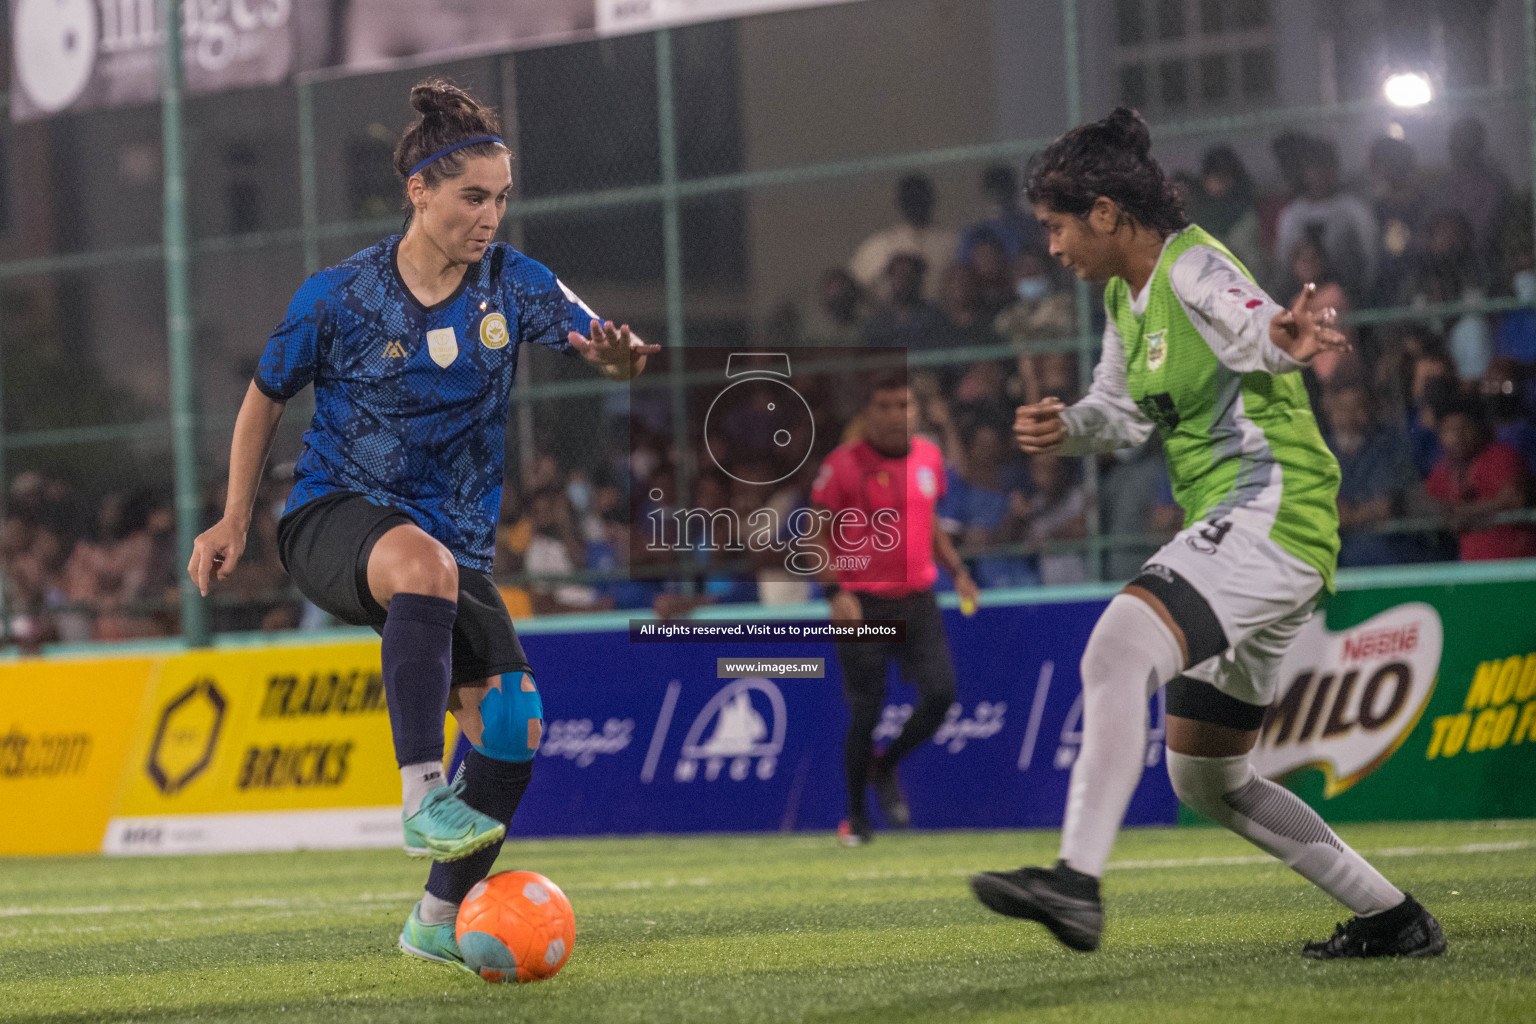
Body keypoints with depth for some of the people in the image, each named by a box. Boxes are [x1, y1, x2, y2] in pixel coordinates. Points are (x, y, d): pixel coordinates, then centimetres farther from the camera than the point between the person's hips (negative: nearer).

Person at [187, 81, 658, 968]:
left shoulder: (515, 284, -3)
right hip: (336, 518, -4)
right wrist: (235, 522, 6)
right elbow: (266, 398, 6)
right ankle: (423, 801, -43)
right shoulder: (339, 297, -8)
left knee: (515, 725, -8)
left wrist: (622, 356, -39)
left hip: (457, 537, 4)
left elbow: (605, 345, -14)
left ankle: (439, 920, 10)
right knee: (423, 562, -40)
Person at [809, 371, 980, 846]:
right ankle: (856, 815, 13)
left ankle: (885, 768, 17)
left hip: (918, 599, 5)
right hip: (861, 605, -5)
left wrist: (957, 570, 12)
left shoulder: (929, 456, 9)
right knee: (866, 712, -4)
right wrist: (835, 591, -16)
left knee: (940, 692, -10)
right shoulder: (844, 464, -8)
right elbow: (819, 535, -5)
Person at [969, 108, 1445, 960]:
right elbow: (1123, 409, 30)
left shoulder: (1194, 268, -12)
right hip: (1234, 533, 11)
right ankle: (1393, 919, 22)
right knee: (1204, 778, 14)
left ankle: (1077, 882, -43)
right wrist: (1066, 427, 8)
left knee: (1120, 644, -32)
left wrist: (1287, 338, -57)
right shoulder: (1126, 297, 17)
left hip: (1269, 509, -11)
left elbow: (1256, 326, -33)